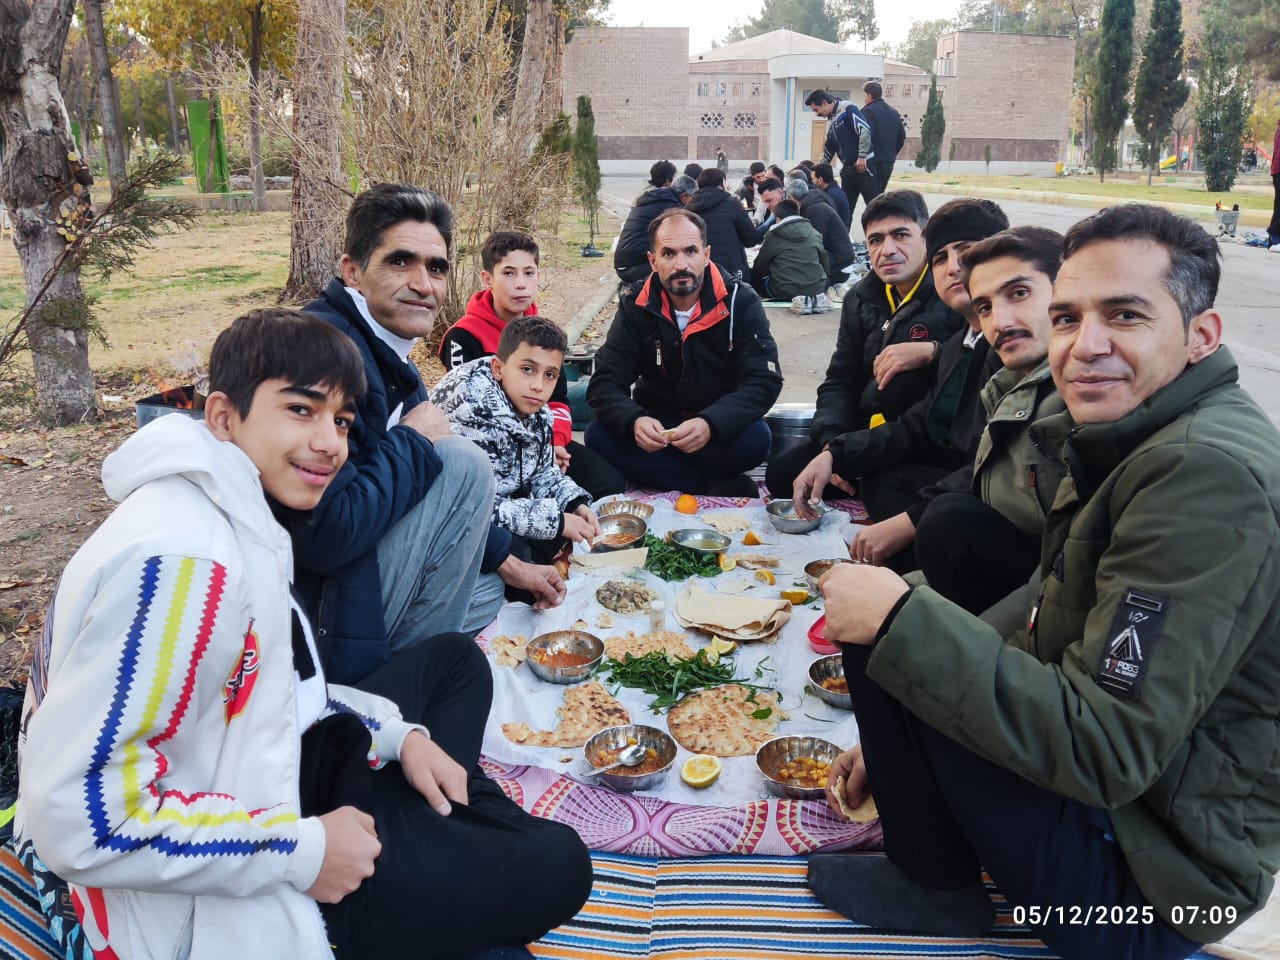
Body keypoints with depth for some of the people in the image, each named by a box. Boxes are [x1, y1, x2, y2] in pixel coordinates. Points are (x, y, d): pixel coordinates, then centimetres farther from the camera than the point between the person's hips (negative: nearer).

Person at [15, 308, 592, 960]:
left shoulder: (237, 517, 2)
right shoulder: (185, 557, -30)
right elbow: (72, 816, -32)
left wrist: (398, 733, 3)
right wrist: (300, 851, -24)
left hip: (263, 785, 10)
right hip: (216, 901, -10)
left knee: (453, 660, 20)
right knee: (553, 868, -8)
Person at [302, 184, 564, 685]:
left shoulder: (384, 353, 7)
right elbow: (325, 532, -31)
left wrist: (507, 562, 17)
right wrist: (413, 441, -17)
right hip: (316, 623, -10)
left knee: (489, 589, 24)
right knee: (463, 464, -16)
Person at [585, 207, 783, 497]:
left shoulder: (740, 302, -10)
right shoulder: (636, 307, -5)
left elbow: (764, 381, -17)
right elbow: (605, 383, -10)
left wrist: (710, 424, -36)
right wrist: (634, 421, -34)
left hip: (721, 428, -2)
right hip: (654, 426, 2)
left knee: (755, 438, -33)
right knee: (599, 435, -26)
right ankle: (717, 488, -20)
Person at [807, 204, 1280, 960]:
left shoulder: (1210, 473, -26)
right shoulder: (1137, 440, 4)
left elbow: (1107, 749, -30)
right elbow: (1052, 631, 12)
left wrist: (900, 619, -27)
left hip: (1151, 892, -9)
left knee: (891, 633, -17)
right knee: (882, 627, 10)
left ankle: (936, 886, 5)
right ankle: (936, 862, 16)